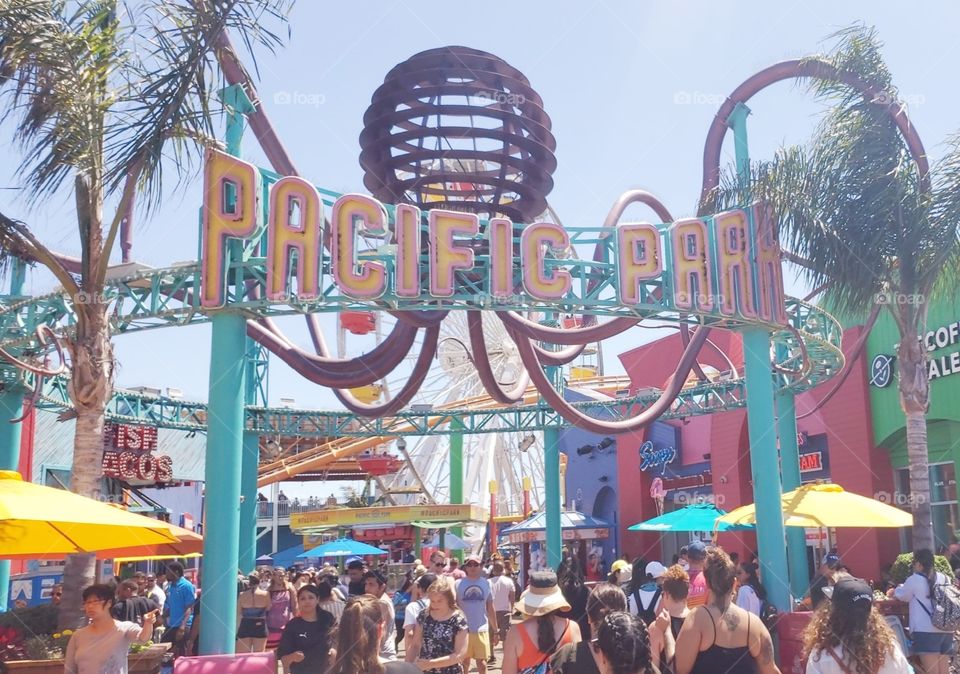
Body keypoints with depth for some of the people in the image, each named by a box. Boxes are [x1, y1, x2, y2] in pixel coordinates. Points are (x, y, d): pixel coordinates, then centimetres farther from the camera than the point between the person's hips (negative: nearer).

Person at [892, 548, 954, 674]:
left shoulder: (915, 579, -5)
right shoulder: (944, 578, 11)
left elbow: (901, 596, 10)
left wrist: (900, 587, 33)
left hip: (926, 631, -6)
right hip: (946, 630, 6)